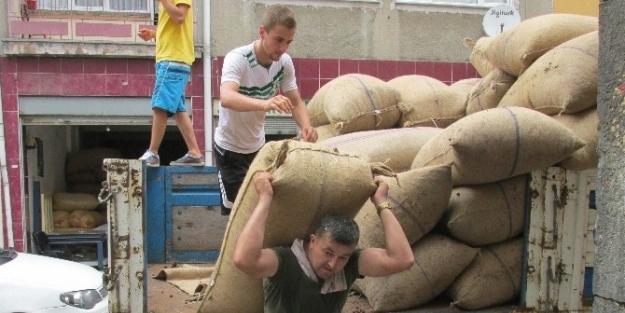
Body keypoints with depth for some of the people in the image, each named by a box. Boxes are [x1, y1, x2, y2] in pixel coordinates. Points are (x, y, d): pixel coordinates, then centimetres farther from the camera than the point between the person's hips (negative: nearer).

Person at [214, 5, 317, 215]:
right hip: (230, 148, -5)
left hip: (258, 146, 6)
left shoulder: (285, 62, -11)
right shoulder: (237, 58, -27)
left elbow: (296, 102, -6)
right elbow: (226, 98, -45)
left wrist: (306, 127, -28)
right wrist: (265, 104, -63)